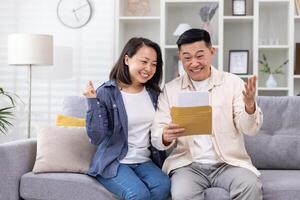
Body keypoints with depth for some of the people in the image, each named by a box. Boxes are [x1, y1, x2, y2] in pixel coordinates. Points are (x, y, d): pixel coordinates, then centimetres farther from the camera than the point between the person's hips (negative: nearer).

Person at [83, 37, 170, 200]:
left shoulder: (154, 94, 9)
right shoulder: (106, 93, -6)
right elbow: (97, 138, -11)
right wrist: (93, 102, -22)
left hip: (144, 161, 4)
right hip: (114, 162, -4)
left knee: (163, 186, -27)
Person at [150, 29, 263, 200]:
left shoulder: (233, 83, 4)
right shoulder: (170, 90, 6)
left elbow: (249, 129, -3)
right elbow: (156, 137, 3)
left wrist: (249, 105, -25)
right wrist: (166, 136, -22)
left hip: (229, 162, 1)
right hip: (188, 164, 0)